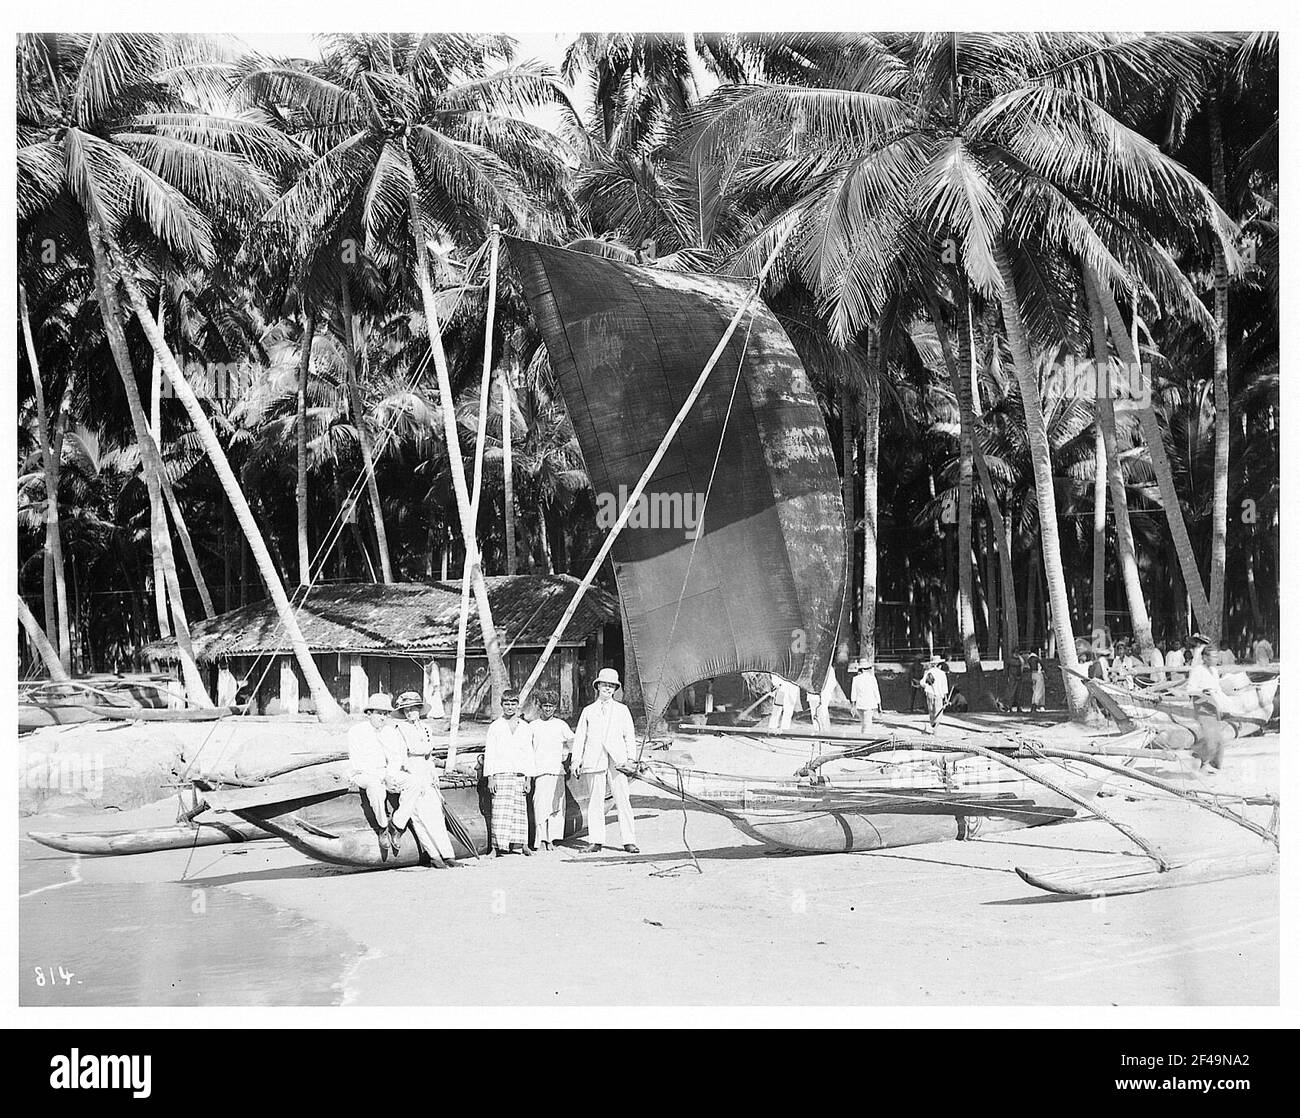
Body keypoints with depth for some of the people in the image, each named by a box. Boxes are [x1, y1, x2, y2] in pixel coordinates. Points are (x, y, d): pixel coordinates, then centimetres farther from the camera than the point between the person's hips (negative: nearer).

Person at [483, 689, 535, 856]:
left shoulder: (526, 728, 12)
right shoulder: (495, 727, 5)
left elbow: (528, 754, 13)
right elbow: (489, 753, 3)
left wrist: (528, 778, 8)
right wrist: (490, 778, -4)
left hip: (519, 774, 3)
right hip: (500, 774, -3)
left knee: (520, 810, 2)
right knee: (499, 810, -8)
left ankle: (520, 843, 9)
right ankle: (496, 846, -7)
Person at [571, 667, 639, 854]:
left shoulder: (622, 710, 16)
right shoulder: (588, 711, 16)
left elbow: (629, 735, 13)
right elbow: (580, 736, 13)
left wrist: (631, 757, 0)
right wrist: (576, 759, 3)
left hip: (616, 760, 0)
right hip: (595, 760, 1)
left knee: (623, 800, -5)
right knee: (595, 801, -1)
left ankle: (629, 841, -5)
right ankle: (595, 841, 3)